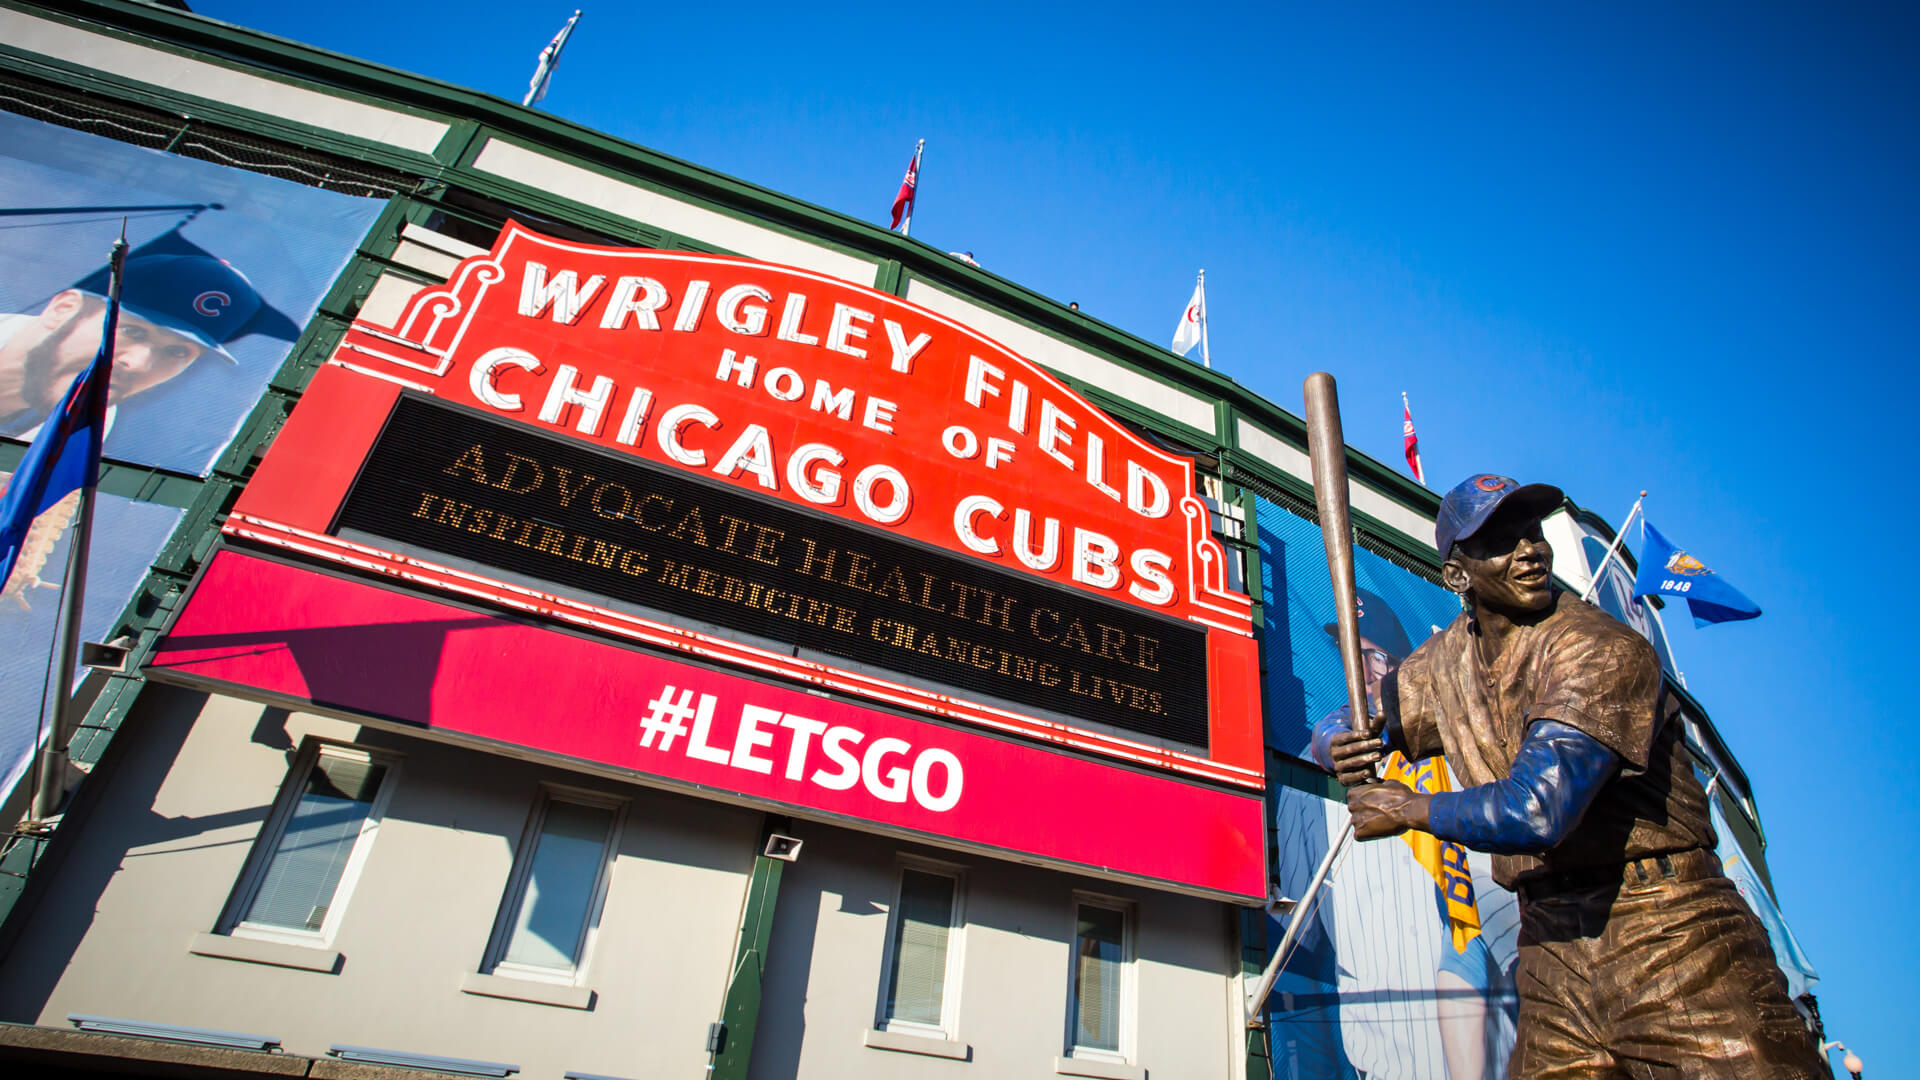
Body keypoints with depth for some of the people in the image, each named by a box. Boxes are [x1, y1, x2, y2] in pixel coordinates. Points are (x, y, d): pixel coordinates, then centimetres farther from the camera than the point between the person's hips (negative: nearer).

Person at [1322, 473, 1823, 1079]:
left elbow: (1538, 812, -27)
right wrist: (1348, 747, -9)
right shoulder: (1451, 660, 4)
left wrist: (1412, 810, -12)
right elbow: (1350, 724, 15)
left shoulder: (1601, 650, -16)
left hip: (1669, 939, -5)